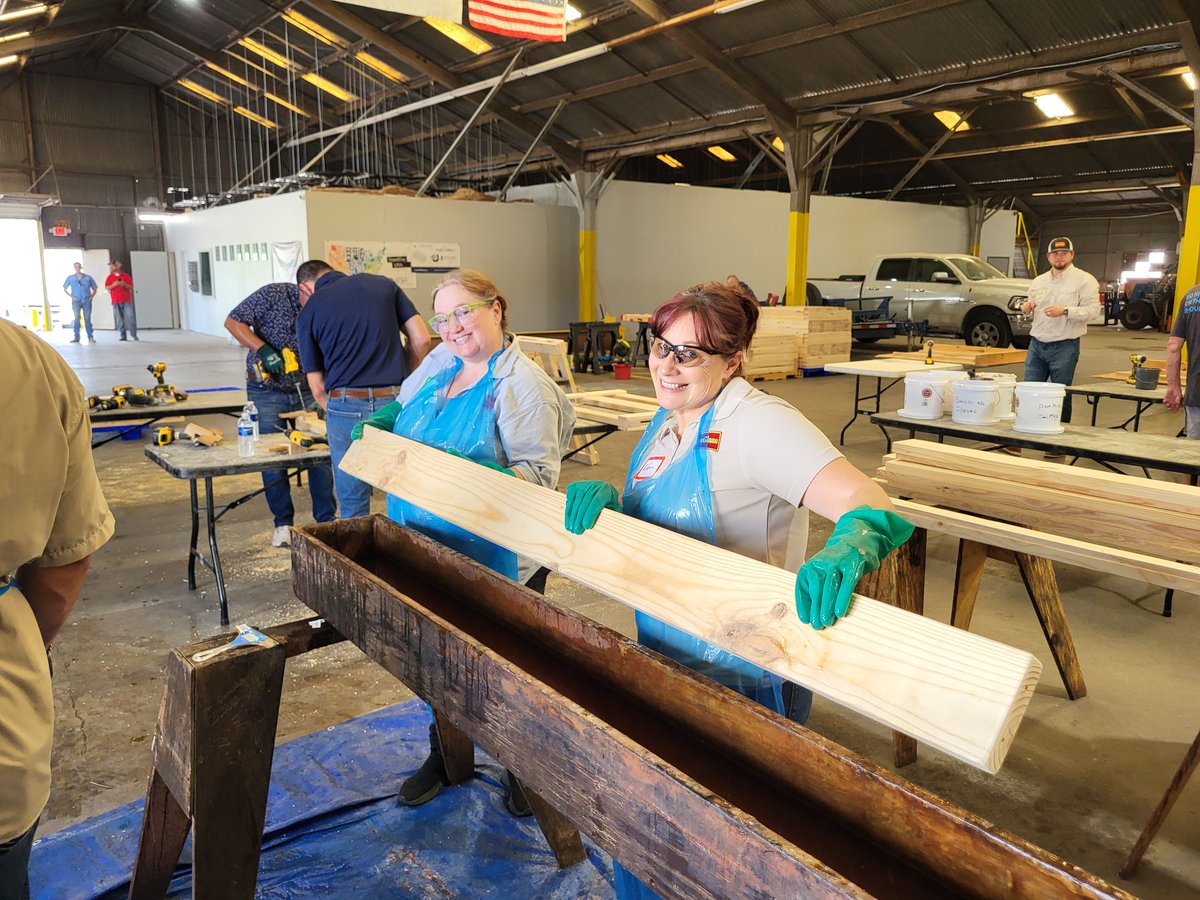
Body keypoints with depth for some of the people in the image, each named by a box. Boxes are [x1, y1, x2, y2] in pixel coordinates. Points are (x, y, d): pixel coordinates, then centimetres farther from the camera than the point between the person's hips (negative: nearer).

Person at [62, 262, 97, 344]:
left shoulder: (88, 277, 9)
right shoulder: (70, 278, 10)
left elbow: (95, 288, 14)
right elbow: (65, 289, 14)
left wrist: (91, 296, 0)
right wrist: (71, 296, 1)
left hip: (86, 300, 0)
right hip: (76, 301, 0)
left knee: (87, 318, -2)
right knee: (76, 318, -3)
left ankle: (90, 337, -2)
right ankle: (76, 337, -2)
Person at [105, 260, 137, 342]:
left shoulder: (126, 275, 11)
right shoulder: (110, 277, 13)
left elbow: (131, 286, 7)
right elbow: (107, 287, 3)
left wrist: (124, 284, -12)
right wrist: (114, 284, -14)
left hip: (126, 300, -1)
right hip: (116, 301, 1)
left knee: (130, 318, -8)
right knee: (119, 319, -2)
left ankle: (134, 335, -6)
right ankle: (123, 336, 0)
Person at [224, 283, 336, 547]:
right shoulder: (274, 295, -16)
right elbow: (233, 321, -12)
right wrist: (263, 350, -26)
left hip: (307, 389, 2)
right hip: (267, 390, -2)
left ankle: (326, 519, 13)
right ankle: (283, 523, 16)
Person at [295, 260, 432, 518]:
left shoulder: (308, 312, 8)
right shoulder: (382, 284, 11)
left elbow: (318, 389, 7)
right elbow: (421, 339, 5)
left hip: (347, 406, -1)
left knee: (353, 506, 10)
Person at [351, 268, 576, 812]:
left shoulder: (524, 385, -17)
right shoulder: (440, 363, 5)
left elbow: (540, 474, -23)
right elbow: (405, 407, 23)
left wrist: (480, 472, -37)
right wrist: (381, 422, 2)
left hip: (499, 560, -6)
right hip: (430, 552, 7)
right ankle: (444, 756, 42)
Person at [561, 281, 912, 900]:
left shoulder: (756, 423, -23)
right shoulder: (667, 420, 4)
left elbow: (872, 509, -31)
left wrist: (844, 553, -53)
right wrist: (605, 497, -11)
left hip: (739, 676, -7)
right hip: (663, 661, 8)